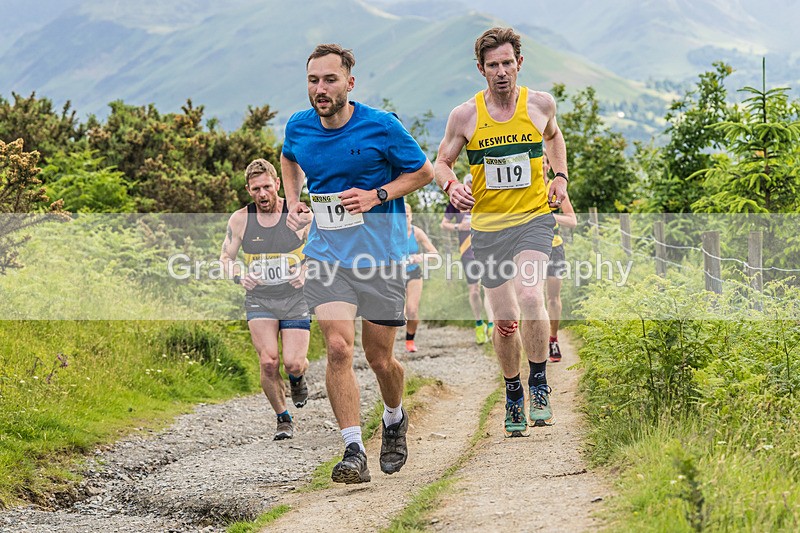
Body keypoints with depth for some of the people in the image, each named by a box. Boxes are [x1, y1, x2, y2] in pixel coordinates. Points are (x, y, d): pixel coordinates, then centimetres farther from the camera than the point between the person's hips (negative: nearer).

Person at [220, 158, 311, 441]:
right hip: (259, 300, 1)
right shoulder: (240, 219, -4)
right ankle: (283, 419, 8)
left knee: (293, 363, -12)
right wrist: (240, 277, -12)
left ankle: (297, 377, 28)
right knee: (268, 362, -15)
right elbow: (225, 259, 8)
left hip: (295, 299, -1)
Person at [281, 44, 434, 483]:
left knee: (379, 358, 6)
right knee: (338, 347, -16)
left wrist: (376, 196, -13)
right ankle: (353, 451, -13)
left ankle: (394, 418, 39)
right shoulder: (298, 127, 1)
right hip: (326, 255, 2)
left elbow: (423, 171, 1)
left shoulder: (381, 126, -10)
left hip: (381, 256, -2)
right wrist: (293, 202, 8)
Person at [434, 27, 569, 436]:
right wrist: (451, 185, -15)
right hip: (487, 226, 1)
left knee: (530, 297, -24)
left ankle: (539, 386, -7)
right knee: (506, 320, 3)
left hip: (534, 218, -1)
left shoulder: (540, 104, 0)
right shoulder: (465, 115, -4)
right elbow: (441, 163, 6)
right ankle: (513, 393, 27)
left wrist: (560, 177, 8)